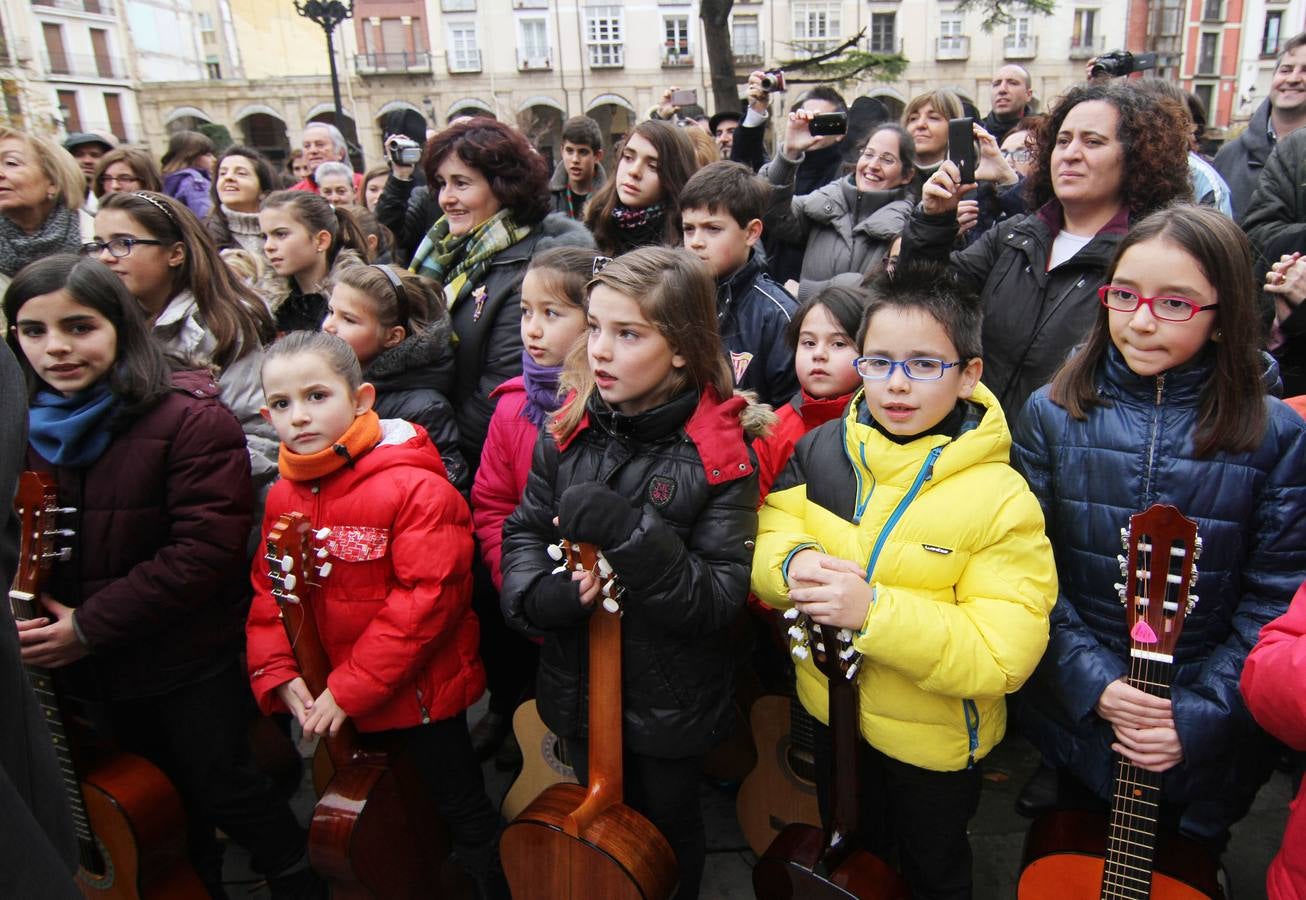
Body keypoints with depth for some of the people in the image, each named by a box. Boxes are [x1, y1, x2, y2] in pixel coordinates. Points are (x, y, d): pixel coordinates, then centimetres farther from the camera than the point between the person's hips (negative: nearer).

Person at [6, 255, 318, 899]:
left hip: (189, 656, -5)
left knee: (220, 787, 7)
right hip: (95, 671, 6)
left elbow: (207, 547, -23)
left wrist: (90, 626, -20)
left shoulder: (189, 417, -18)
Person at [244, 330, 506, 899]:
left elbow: (430, 596, -26)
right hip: (332, 704, 7)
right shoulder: (283, 497, 1)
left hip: (419, 695, -7)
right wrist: (278, 672, -9)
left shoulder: (414, 487, -22)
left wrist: (352, 687, -23)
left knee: (461, 812, 14)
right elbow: (267, 590, 6)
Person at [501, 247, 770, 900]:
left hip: (669, 705, -3)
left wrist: (626, 531, -35)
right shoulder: (570, 433, -7)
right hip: (578, 690, 4)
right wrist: (539, 594, -21)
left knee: (667, 829, 24)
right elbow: (523, 531, 1)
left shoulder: (719, 457, -20)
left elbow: (720, 599, -24)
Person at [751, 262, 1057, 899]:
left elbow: (1003, 655, -28)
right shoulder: (822, 449, -11)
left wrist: (873, 610, -39)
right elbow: (770, 533, -4)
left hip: (933, 742, -3)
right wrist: (792, 565, -28)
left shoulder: (1001, 500, -25)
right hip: (829, 710, 4)